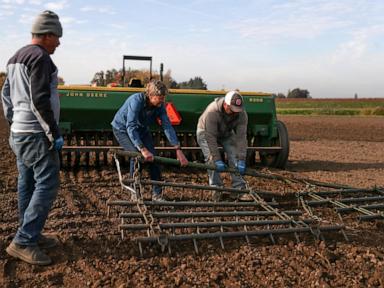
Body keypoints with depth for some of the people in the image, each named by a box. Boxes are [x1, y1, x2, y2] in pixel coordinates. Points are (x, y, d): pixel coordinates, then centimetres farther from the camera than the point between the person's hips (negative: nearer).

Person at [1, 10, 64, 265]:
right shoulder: (40, 58, -14)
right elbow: (40, 100, -21)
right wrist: (55, 133, -17)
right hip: (36, 134, -10)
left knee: (27, 185, 14)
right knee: (48, 184, -7)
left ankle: (31, 236, 24)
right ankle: (23, 242, -6)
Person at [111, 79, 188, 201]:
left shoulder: (159, 106, -20)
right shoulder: (136, 101, -37)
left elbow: (167, 126, -21)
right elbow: (131, 127, -42)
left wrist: (178, 150, -28)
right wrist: (143, 149, -49)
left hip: (141, 129, 5)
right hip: (122, 129, -5)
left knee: (153, 157, -8)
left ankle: (157, 194, 1)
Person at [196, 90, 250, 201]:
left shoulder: (242, 114, -29)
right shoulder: (212, 111, -41)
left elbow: (241, 137, -28)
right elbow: (211, 137, -38)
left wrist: (241, 160, -32)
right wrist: (217, 160, -38)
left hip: (226, 134, 3)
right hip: (206, 132, -3)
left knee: (235, 157, -10)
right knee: (211, 159, -17)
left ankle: (239, 188, -6)